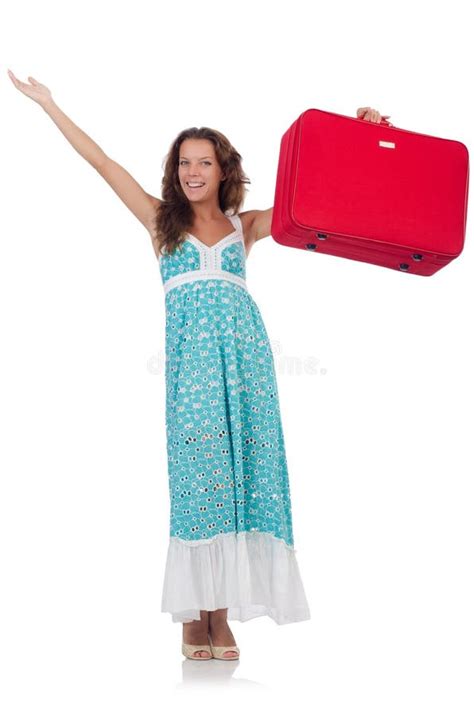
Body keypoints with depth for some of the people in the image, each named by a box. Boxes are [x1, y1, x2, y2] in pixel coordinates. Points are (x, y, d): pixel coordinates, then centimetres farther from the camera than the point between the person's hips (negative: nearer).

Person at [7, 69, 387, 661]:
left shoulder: (245, 226, 18)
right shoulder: (162, 221, 16)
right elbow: (102, 162, 15)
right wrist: (48, 104, 16)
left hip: (244, 350, 1)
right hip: (190, 352, -1)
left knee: (242, 469, -3)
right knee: (195, 471, -6)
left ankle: (222, 615, 3)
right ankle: (193, 615, 1)